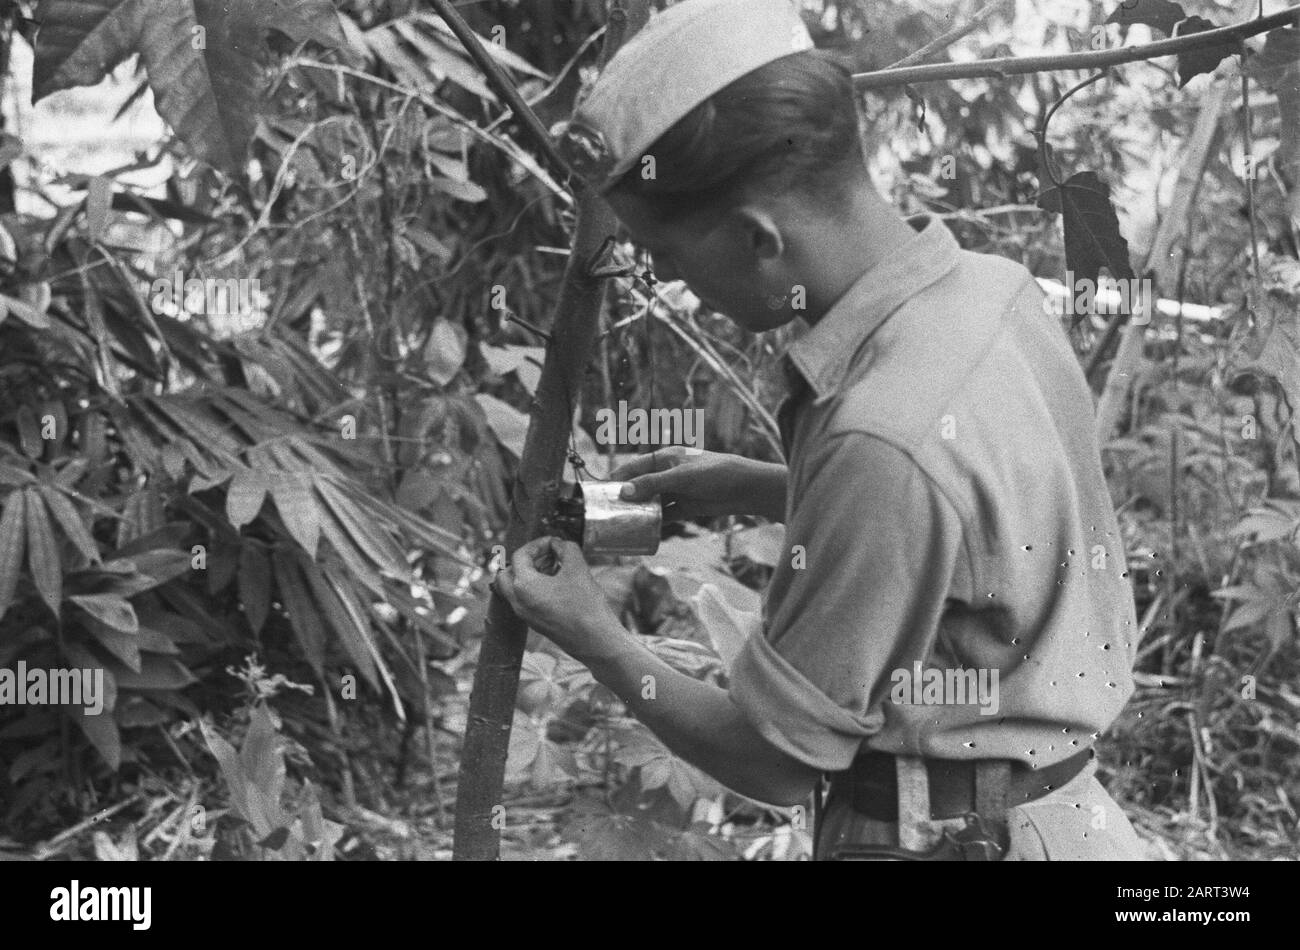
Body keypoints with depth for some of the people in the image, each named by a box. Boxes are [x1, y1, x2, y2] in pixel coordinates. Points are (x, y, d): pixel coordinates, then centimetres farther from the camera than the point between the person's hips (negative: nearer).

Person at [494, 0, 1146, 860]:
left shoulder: (887, 445, -30)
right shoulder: (994, 287, -6)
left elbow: (775, 762, -18)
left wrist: (595, 638, -4)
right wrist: (755, 488, 9)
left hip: (945, 835, -8)